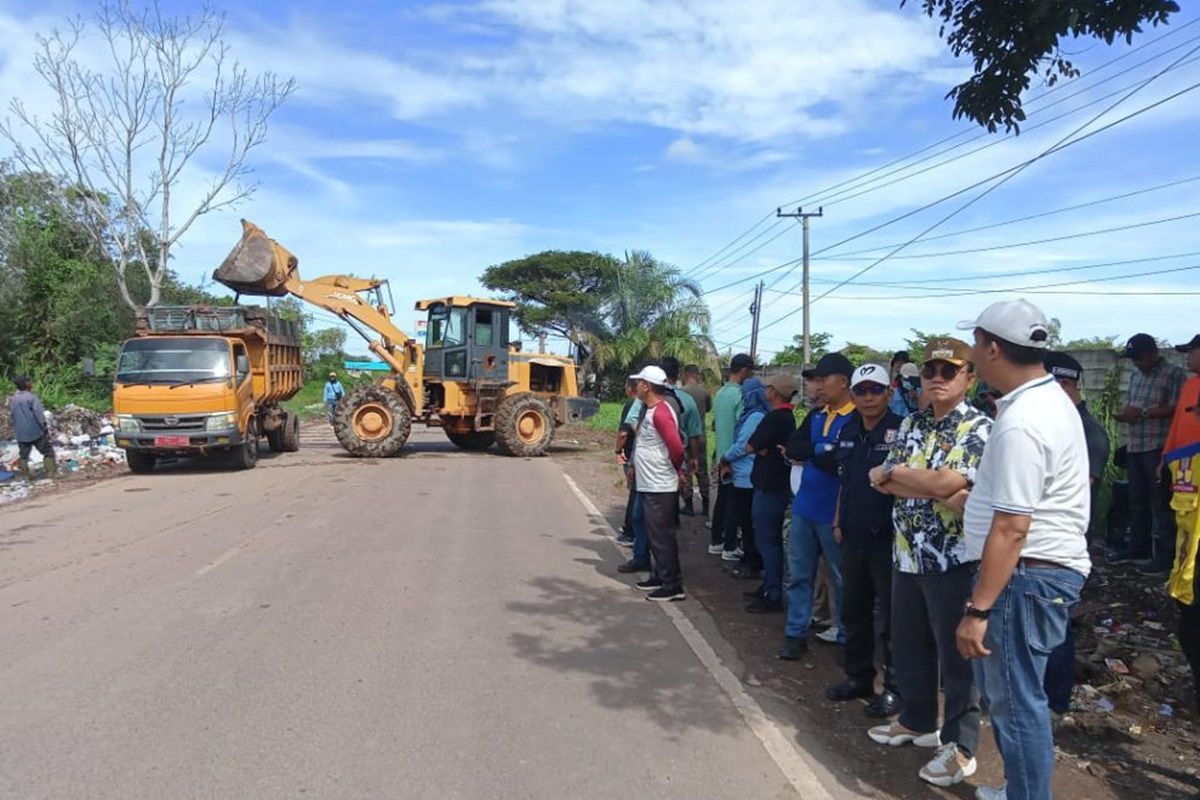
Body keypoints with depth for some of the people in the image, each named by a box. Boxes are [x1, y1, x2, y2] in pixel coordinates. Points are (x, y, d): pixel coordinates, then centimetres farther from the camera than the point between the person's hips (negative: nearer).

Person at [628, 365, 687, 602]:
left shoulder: (661, 413, -20)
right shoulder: (650, 410, 12)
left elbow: (677, 447, -25)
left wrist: (676, 469, -9)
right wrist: (635, 467, 13)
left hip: (659, 487, -10)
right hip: (648, 485, 10)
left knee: (661, 536, -3)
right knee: (655, 534, 17)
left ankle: (673, 585, 5)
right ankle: (660, 577, 29)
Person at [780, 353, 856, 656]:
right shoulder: (815, 415, 11)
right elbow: (793, 448, 0)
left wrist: (811, 453, -11)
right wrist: (824, 451, -13)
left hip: (835, 513, -7)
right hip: (804, 507, 7)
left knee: (842, 579, 8)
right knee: (798, 574, 11)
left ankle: (846, 638, 21)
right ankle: (795, 633, 21)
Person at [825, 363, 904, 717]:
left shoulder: (901, 430, -11)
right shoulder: (848, 431, 10)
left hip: (888, 539, -7)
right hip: (853, 538, 7)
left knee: (892, 618, 4)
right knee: (854, 612, 17)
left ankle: (895, 687, 18)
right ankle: (858, 677, 32)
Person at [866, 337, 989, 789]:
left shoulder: (978, 428, -11)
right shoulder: (911, 424, 9)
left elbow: (945, 484, -23)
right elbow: (882, 482, -1)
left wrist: (896, 472, -8)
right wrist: (930, 487, -17)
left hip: (953, 560, -7)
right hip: (907, 555, 7)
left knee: (955, 652, 5)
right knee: (907, 645, 18)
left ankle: (961, 747, 18)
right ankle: (917, 721, 37)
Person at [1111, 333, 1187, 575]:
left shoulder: (1174, 374, -7)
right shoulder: (1135, 376, 16)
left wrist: (1143, 413, -18)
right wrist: (1127, 414, 3)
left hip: (1159, 448, -7)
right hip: (1134, 446, 8)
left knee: (1161, 504, -3)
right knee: (1137, 501, 14)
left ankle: (1166, 556, 2)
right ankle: (1138, 547, 25)